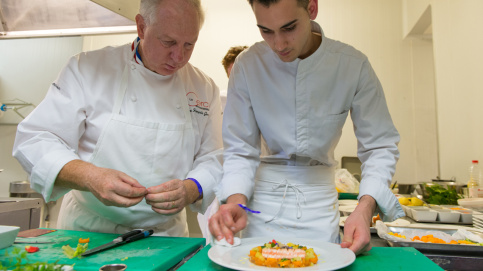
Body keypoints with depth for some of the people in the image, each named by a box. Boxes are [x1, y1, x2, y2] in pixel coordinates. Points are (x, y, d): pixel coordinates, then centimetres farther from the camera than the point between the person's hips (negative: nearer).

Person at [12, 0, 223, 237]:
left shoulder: (205, 89, 1)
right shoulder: (88, 68, -5)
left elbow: (213, 161, 1)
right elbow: (34, 140, -7)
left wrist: (191, 190, -21)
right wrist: (89, 177, -26)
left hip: (165, 236, 2)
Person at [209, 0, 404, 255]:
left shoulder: (353, 65, -13)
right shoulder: (248, 64, -13)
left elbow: (379, 146, -7)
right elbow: (240, 149, -8)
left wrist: (365, 208, -23)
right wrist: (237, 199, -25)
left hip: (320, 205, 1)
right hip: (264, 200, 0)